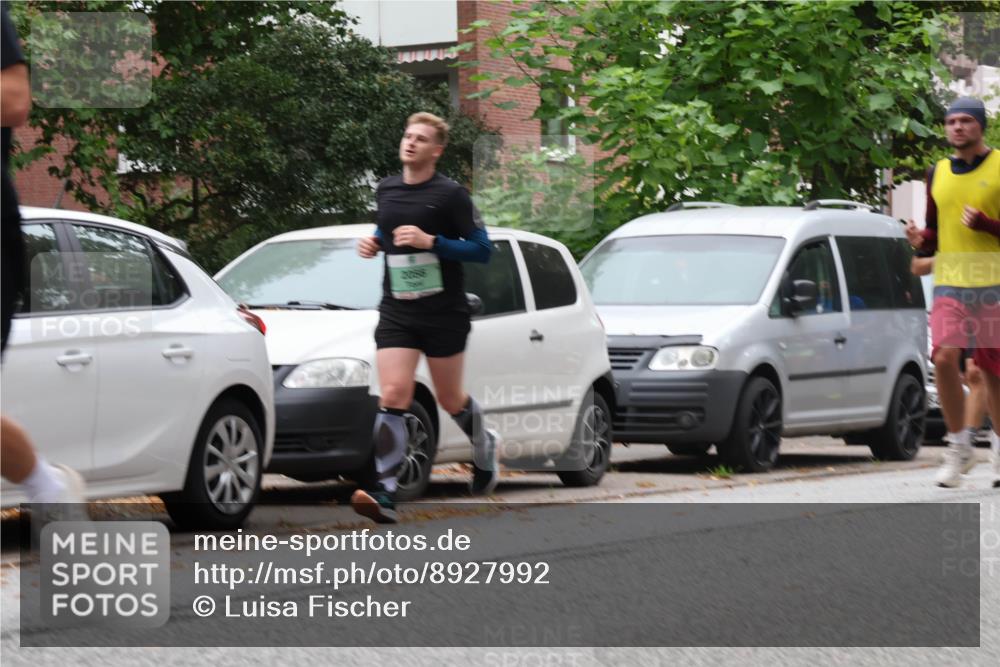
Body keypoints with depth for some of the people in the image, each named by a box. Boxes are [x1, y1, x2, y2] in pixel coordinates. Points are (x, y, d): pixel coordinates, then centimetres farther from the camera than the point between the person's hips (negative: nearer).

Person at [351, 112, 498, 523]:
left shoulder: (450, 195, -8)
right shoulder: (385, 191, 9)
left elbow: (482, 249, -8)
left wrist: (431, 242, -19)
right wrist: (374, 243, 5)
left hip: (443, 314, -3)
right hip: (396, 312, 3)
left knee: (450, 400, 10)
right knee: (393, 396, -13)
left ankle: (484, 447, 44)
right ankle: (385, 495, -21)